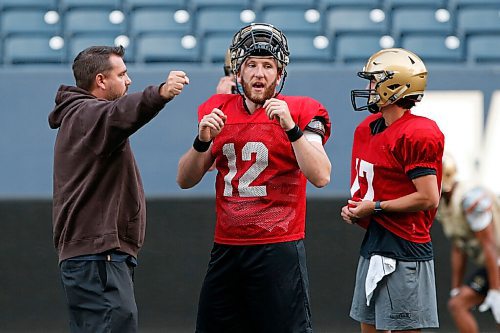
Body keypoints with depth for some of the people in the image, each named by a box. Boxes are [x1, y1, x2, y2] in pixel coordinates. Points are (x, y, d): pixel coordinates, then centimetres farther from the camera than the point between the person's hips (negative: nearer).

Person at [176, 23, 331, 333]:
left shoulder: (300, 112, -3)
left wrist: (291, 128, -24)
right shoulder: (218, 111, 11)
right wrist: (203, 141, -6)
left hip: (279, 248, -5)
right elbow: (185, 180, 12)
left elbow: (321, 176, -16)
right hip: (226, 247, 5)